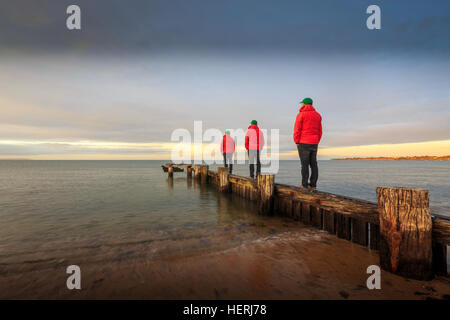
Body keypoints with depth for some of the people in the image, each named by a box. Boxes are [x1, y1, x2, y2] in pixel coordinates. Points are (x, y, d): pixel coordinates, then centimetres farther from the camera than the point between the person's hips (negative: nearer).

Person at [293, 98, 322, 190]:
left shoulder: (301, 114, -6)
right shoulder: (317, 115, 12)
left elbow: (297, 130, -10)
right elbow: (319, 131, 12)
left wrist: (296, 142, -1)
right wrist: (316, 142, 16)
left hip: (303, 143, -5)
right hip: (314, 144, 5)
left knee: (305, 164, -4)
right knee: (313, 164, 5)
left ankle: (304, 185, -3)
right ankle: (313, 185, 6)